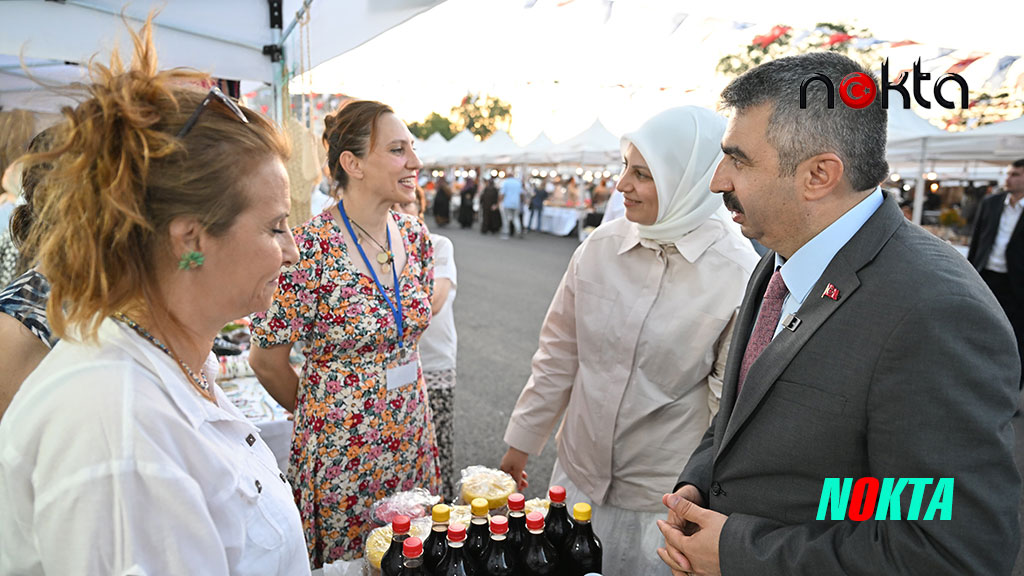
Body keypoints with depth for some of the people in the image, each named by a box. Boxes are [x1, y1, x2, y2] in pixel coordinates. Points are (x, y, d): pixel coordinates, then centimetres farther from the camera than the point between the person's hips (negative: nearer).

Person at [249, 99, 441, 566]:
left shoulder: (414, 235, -1)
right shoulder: (312, 247, -21)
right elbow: (267, 361, -12)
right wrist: (322, 411, 3)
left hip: (410, 436, 5)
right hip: (341, 447, -5)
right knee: (344, 560, 15)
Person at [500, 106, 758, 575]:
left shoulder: (739, 275, -16)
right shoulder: (600, 246, -5)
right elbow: (559, 352, 3)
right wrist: (522, 439, 9)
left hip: (663, 499, -3)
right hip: (577, 475, 4)